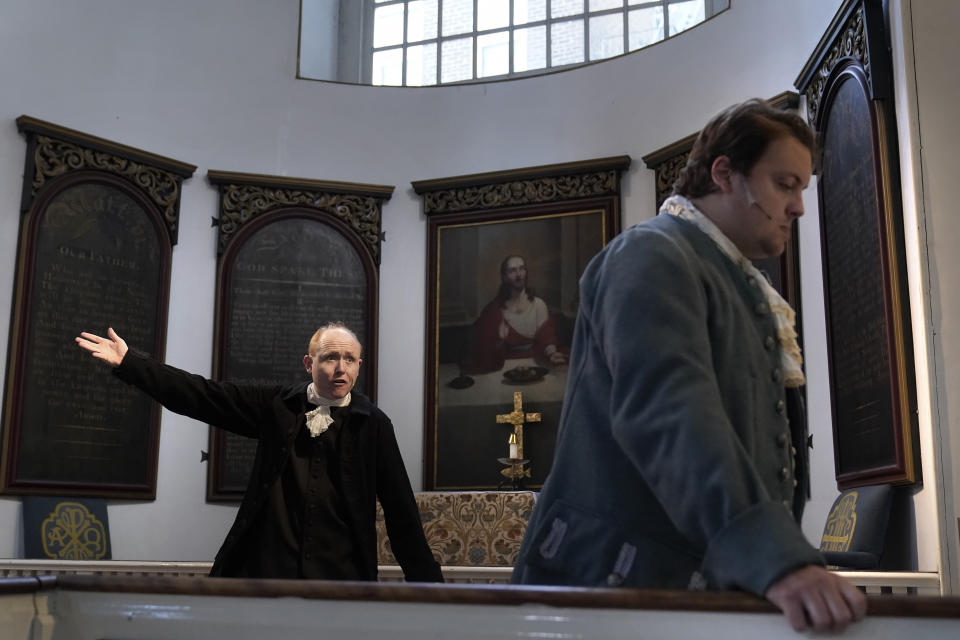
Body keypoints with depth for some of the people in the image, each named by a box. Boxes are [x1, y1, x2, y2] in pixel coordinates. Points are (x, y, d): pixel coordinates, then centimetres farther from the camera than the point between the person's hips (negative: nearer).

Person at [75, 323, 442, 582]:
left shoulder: (374, 425, 0)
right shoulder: (278, 407, 6)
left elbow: (401, 511, 0)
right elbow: (203, 396, 3)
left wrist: (427, 582, -2)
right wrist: (128, 363, -1)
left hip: (340, 578, -1)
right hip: (266, 570, 2)